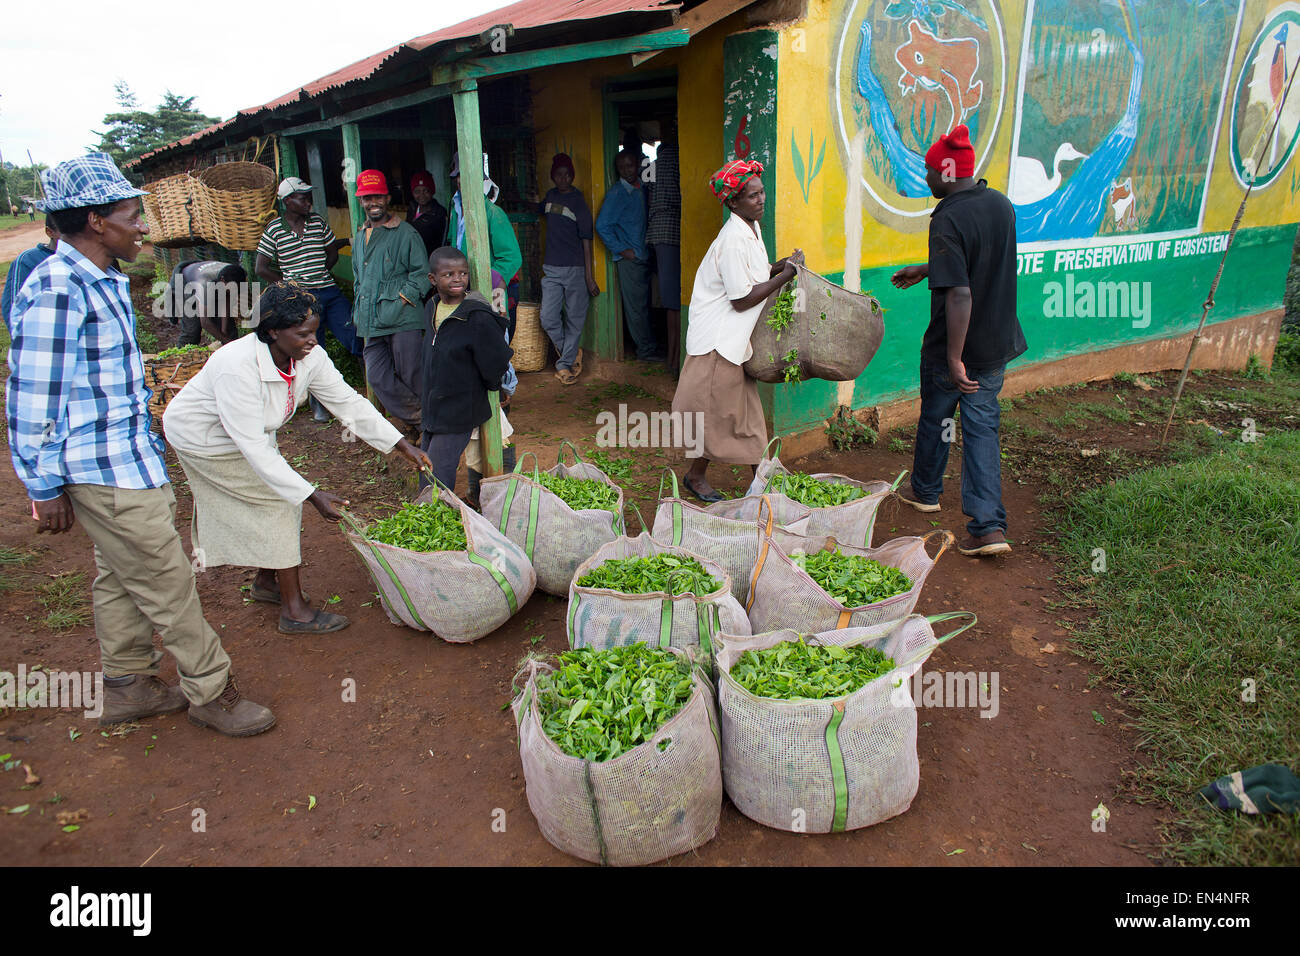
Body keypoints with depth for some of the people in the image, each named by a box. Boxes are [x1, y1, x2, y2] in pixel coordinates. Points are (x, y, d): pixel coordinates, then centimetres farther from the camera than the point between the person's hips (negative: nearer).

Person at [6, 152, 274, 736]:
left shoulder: (104, 282, 11)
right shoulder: (54, 291, -20)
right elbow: (31, 398, -19)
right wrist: (45, 488, -14)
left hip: (131, 457, 10)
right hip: (105, 471, -10)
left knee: (120, 577, 19)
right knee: (166, 582, 0)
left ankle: (127, 687, 34)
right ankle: (210, 692, 14)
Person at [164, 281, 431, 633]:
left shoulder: (309, 357, -18)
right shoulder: (238, 368, -39)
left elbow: (349, 402, -12)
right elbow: (254, 447, -39)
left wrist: (404, 446, -17)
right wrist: (311, 495, -40)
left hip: (252, 435, 8)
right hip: (205, 439, -7)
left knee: (280, 503, 10)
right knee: (279, 500, -13)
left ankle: (266, 582, 34)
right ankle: (294, 610, -6)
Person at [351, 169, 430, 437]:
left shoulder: (406, 233, -1)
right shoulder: (359, 238, 20)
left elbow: (422, 273, -4)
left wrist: (402, 299, -13)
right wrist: (361, 310, 17)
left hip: (404, 320, -6)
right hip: (373, 323, 7)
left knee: (410, 377, -3)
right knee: (377, 378, 1)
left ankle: (424, 421, 15)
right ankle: (419, 420, 13)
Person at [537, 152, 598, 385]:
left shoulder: (578, 202, -5)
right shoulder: (550, 196, 11)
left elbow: (586, 240, -8)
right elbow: (540, 211, 37)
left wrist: (590, 277, -12)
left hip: (575, 269, -5)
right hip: (551, 269, 5)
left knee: (574, 320, 1)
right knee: (548, 319, -1)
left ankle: (564, 363, 13)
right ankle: (571, 354, 20)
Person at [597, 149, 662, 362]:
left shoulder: (640, 186, 11)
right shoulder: (617, 193, -11)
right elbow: (602, 226, -15)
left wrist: (646, 248, 11)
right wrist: (622, 250, -14)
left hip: (643, 256, 7)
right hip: (629, 258, -7)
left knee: (644, 303, 14)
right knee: (636, 306, -2)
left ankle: (650, 346, 23)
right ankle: (646, 350, 6)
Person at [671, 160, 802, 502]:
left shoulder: (751, 228, 10)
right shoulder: (734, 240, -21)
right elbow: (742, 299, -21)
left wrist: (778, 266, 4)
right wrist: (786, 273, -16)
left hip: (736, 337, 10)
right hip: (718, 337, -10)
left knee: (746, 407, 15)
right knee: (716, 410, 1)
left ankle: (760, 474, 24)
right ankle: (696, 475, 17)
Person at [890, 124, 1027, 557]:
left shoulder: (948, 221, -21)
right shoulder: (1001, 204, 4)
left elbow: (959, 294, -28)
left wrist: (955, 358, -26)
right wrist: (925, 269, 30)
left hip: (953, 346, -6)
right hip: (998, 342, 6)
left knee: (934, 419, 17)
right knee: (982, 426, 8)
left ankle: (925, 491, 40)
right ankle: (989, 526, 2)